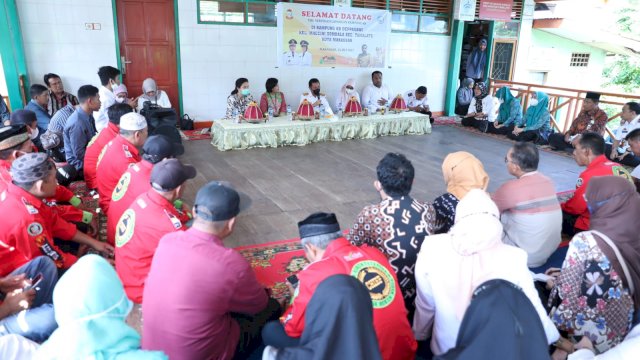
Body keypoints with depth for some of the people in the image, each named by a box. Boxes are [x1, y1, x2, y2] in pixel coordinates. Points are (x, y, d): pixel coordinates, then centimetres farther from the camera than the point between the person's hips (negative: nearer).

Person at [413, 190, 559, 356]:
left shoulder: (432, 249, -20)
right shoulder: (513, 258, -22)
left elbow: (425, 305, -7)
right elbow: (533, 310, -8)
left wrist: (419, 335, 14)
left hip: (446, 349, 1)